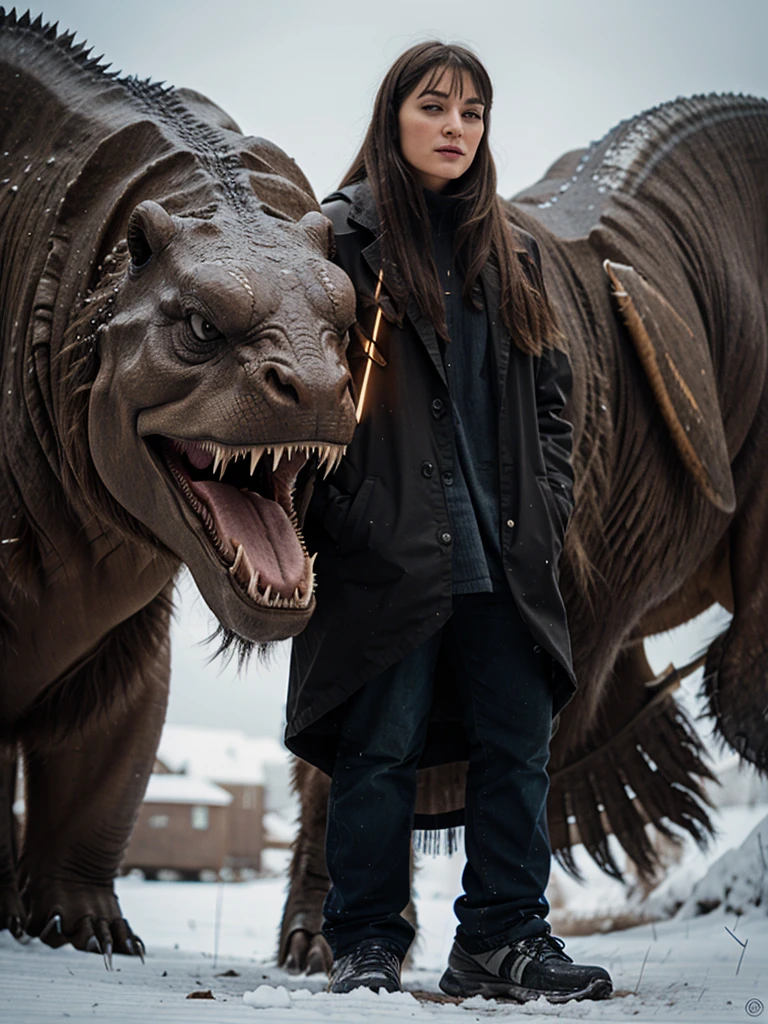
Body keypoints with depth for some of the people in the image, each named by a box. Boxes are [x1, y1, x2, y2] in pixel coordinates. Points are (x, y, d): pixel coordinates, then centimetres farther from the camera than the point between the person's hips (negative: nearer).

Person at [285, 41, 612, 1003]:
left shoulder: (511, 254, 17)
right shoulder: (342, 238, 1)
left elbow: (549, 391, 19)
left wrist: (547, 503, 6)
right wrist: (345, 523, -12)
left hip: (505, 555, 5)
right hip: (390, 554, -5)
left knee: (518, 744, 5)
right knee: (381, 750, 0)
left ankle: (503, 938, 15)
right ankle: (365, 946, 12)